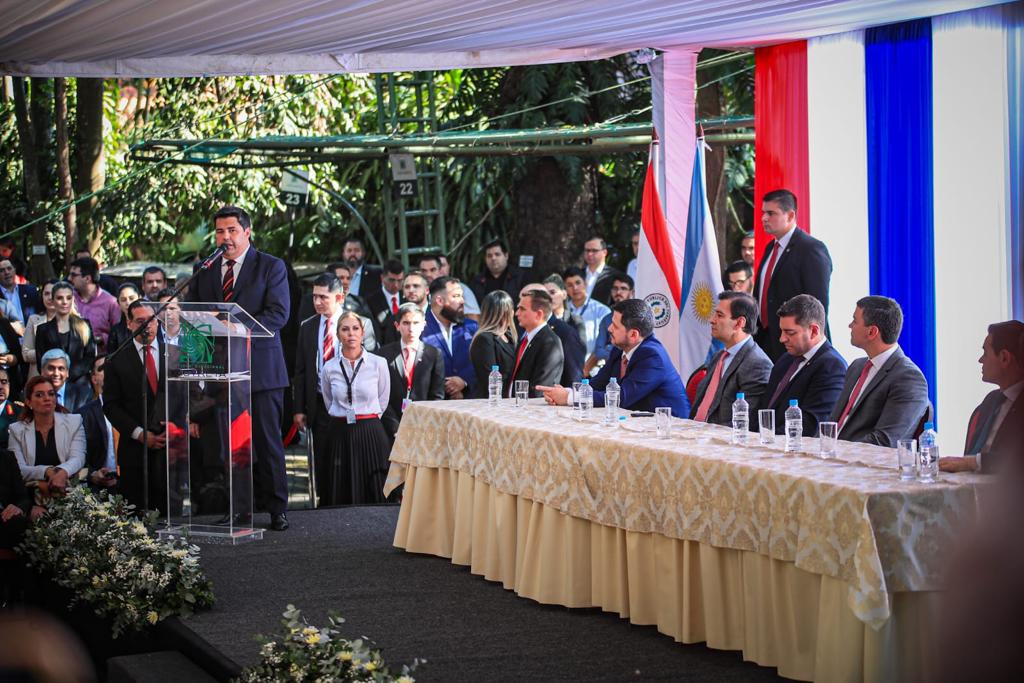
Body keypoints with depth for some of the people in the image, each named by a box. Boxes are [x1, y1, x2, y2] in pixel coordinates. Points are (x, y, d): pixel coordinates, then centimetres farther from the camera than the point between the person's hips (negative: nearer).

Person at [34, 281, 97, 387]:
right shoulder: (43, 329, 10)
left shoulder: (84, 326, 10)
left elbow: (90, 358, 4)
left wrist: (69, 374, -9)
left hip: (79, 382, 0)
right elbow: (40, 363, 6)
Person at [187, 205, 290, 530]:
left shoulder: (271, 267, 1)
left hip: (261, 367, -4)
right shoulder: (205, 271, 15)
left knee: (267, 440, -2)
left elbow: (278, 314, -10)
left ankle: (276, 509, 4)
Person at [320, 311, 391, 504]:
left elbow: (382, 401, 9)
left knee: (374, 495, -1)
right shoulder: (329, 368, 2)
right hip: (340, 435, 1)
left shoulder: (378, 364, -2)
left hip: (371, 435, -1)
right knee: (341, 497, 4)